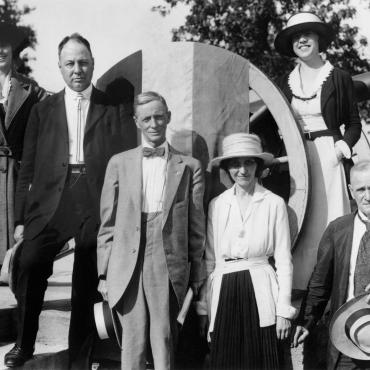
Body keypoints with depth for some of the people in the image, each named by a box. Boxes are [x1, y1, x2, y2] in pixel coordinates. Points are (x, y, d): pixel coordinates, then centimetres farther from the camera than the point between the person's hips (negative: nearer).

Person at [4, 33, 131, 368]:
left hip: (96, 203, -1)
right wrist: (21, 218, 4)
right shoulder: (43, 110, 14)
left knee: (88, 279, 4)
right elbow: (27, 168, 11)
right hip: (50, 200, 1)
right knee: (30, 266, -15)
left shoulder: (110, 110, 9)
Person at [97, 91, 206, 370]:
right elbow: (107, 224, 9)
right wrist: (104, 273, 5)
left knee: (164, 342, 2)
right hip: (127, 269, 1)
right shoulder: (119, 163, 10)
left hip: (169, 268, 0)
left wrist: (197, 276, 6)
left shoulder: (189, 167, 7)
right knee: (133, 342, 2)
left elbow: (196, 227, 7)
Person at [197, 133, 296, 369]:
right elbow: (209, 260, 9)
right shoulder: (216, 205, 7)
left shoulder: (274, 204, 1)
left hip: (260, 294, -2)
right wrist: (203, 306, 5)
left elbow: (284, 260, 1)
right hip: (223, 296, 2)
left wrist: (284, 310, -4)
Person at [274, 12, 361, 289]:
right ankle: (300, 284, 9)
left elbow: (354, 124, 5)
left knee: (327, 219, -4)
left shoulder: (339, 78, 2)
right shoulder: (286, 81, 12)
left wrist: (341, 149, -9)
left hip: (327, 157, -3)